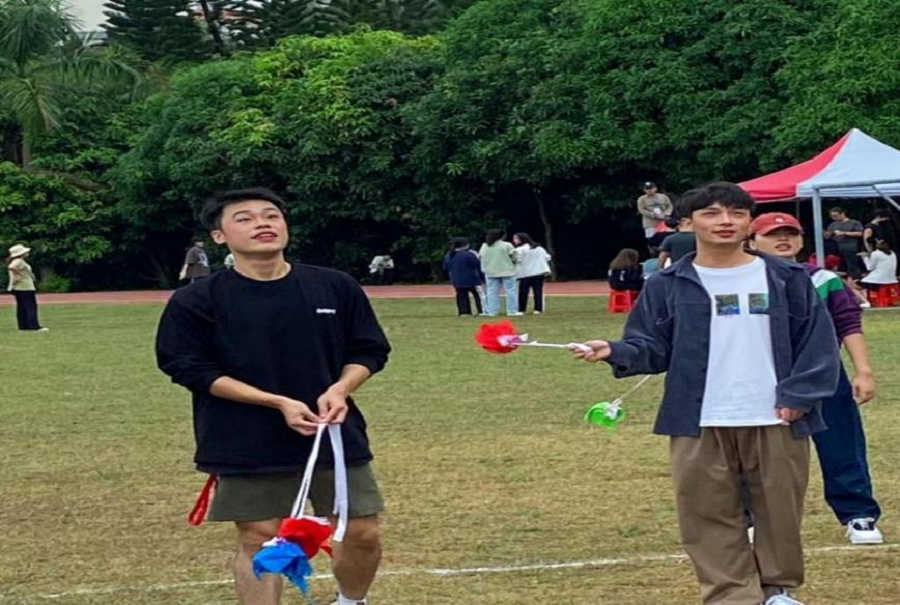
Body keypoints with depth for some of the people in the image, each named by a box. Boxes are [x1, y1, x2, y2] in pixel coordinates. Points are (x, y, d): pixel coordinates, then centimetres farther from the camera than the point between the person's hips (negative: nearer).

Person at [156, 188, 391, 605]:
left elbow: (368, 351, 9)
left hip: (337, 434, 2)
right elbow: (193, 370, -10)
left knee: (362, 533, 5)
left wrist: (339, 390, -13)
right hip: (247, 446, -2)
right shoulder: (196, 302, -6)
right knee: (259, 540, 1)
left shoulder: (335, 287, 2)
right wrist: (277, 402, -18)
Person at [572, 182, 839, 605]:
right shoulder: (669, 285, 4)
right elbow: (652, 345, 3)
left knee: (780, 510, 9)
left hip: (776, 419, 0)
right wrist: (617, 352, -18)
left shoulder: (787, 279, 4)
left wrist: (799, 395, -8)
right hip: (700, 425, 0)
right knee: (710, 514, 1)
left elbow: (818, 342, 3)